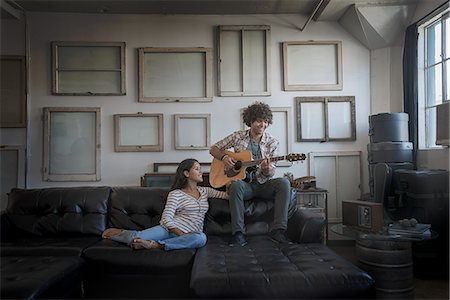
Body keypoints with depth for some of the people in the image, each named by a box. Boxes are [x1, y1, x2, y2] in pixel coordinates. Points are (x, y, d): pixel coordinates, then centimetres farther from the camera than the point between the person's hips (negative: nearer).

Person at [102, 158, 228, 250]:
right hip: (171, 229, -3)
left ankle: (154, 245, -33)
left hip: (191, 233, 3)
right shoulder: (176, 194, 0)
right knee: (136, 236, -26)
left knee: (201, 238, -37)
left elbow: (227, 195, 23)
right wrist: (182, 234, -19)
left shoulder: (205, 191, 18)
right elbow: (166, 219, -8)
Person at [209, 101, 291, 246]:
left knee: (284, 183, -27)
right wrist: (224, 157, -11)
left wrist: (267, 169, -24)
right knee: (236, 185, -37)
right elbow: (213, 149, 10)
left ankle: (278, 230, -28)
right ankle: (238, 233, -33)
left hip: (262, 183, 1)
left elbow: (271, 173, 1)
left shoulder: (272, 143, 2)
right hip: (243, 182, -1)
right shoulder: (238, 136, 3)